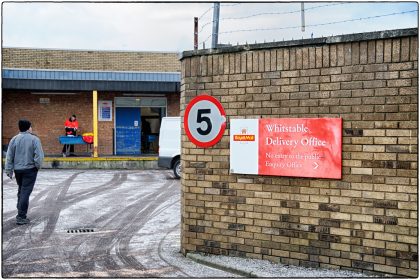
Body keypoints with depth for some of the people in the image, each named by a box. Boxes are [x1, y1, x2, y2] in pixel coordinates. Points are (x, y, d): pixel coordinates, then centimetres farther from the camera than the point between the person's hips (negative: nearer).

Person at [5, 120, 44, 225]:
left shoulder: (14, 139, 1)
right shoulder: (34, 139, -12)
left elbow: (9, 157, 2)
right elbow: (39, 156, -15)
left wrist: (9, 170, 7)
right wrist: (38, 166, 2)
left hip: (17, 169, 5)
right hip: (30, 169, -5)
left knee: (21, 190, 22)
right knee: (26, 192, -2)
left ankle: (21, 212, 31)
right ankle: (21, 217, -3)